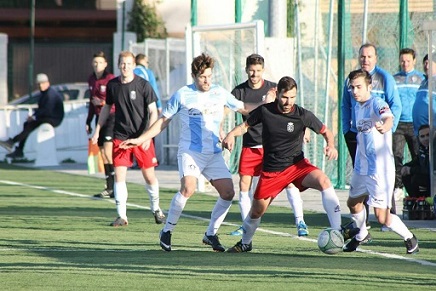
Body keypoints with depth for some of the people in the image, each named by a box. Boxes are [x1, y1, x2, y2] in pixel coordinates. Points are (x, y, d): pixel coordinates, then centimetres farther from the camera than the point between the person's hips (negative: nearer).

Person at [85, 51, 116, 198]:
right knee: (103, 154, 6)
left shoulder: (110, 79, -10)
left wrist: (103, 102, -21)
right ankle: (109, 188, 10)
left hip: (111, 116, -7)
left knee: (107, 150, -18)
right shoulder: (91, 79, 12)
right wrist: (88, 121, 22)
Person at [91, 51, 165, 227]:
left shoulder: (143, 85, -7)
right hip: (120, 137, 2)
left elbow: (153, 112, -6)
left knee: (149, 176, 3)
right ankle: (122, 216, -3)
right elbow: (107, 107, 19)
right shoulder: (112, 85, 4)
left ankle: (156, 210, 26)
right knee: (119, 175, -7)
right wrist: (97, 130, 16)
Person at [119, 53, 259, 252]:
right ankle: (167, 231, -11)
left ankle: (211, 234, 10)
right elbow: (164, 121, 9)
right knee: (188, 188, -26)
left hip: (214, 153, 4)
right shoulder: (182, 95, 0)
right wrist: (140, 139, 4)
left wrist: (267, 106, 6)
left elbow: (243, 108, 21)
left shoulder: (220, 93, 9)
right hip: (190, 151, -4)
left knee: (228, 192, -7)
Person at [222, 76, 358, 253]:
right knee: (257, 211, 9)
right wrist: (231, 135, -14)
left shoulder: (303, 115, -13)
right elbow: (245, 125, 7)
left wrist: (331, 145, -20)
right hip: (271, 170, 1)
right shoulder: (265, 111, -10)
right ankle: (245, 243, 41)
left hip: (297, 165, -1)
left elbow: (325, 131, 1)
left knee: (323, 181, -30)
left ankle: (337, 230, -33)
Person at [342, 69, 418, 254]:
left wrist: (384, 127, -62)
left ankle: (409, 238, 13)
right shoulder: (357, 107, 9)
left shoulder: (377, 103, -18)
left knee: (382, 216, -11)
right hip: (361, 168, 9)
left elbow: (389, 118, -40)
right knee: (353, 202, 24)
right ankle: (362, 235, 49)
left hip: (381, 169, -9)